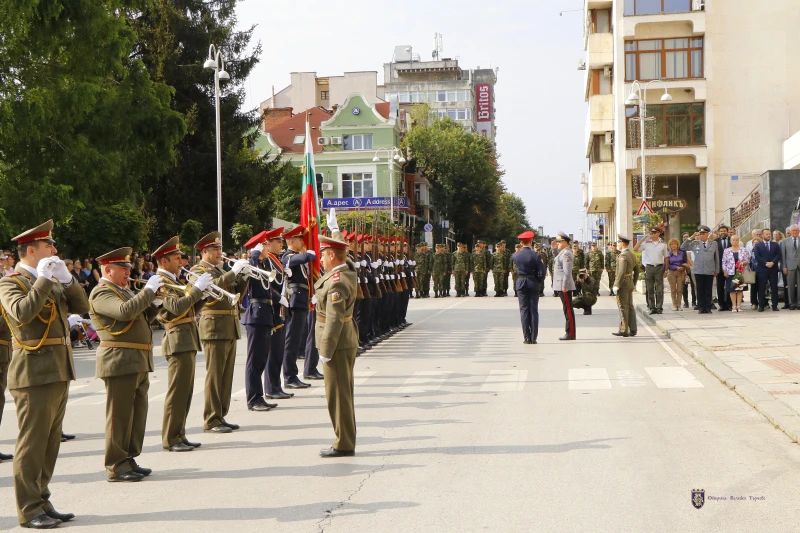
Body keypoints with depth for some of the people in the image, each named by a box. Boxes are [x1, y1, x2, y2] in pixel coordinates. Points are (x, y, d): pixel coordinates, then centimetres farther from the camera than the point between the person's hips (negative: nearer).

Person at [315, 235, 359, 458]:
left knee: (338, 394, -3)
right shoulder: (348, 271, 5)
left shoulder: (337, 283, -22)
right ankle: (346, 440, 24)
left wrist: (325, 351, -20)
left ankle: (344, 445, 3)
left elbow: (334, 320, -23)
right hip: (346, 341, 10)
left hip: (338, 344, -10)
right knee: (343, 393, 16)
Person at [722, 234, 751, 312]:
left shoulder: (743, 250, 5)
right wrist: (725, 271, -5)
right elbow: (724, 262, 4)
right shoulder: (726, 251, 6)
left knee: (740, 289, 1)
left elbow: (747, 260, 3)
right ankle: (734, 306, 4)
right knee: (732, 290, -1)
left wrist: (743, 263, -16)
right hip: (731, 273, 0)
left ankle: (739, 306, 5)